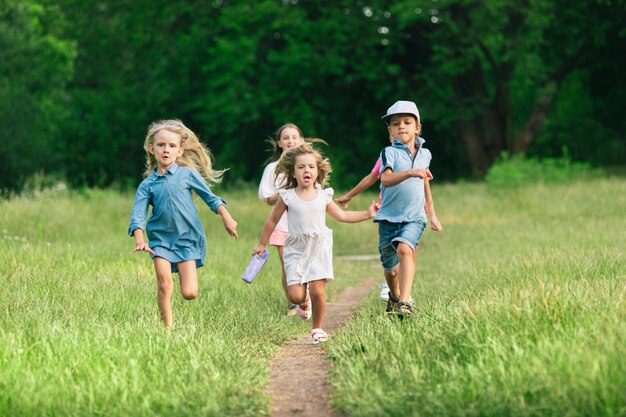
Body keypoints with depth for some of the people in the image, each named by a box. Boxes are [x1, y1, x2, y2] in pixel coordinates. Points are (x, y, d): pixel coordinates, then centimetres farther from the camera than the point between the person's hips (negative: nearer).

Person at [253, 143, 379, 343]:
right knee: (296, 297, -9)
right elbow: (273, 221, 9)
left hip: (319, 247, 1)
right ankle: (304, 302, 28)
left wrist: (367, 213, 16)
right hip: (296, 250, -1)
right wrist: (262, 244, 15)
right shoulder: (287, 197, -3)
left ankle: (317, 328, 7)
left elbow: (342, 216, 18)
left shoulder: (323, 196, 4)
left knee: (317, 290, -12)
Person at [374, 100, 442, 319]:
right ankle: (394, 297, 43)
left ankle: (404, 303, -36)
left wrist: (431, 213, 30)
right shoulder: (390, 152, -5)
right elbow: (385, 179, -24)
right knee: (390, 269, 10)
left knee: (404, 249, -29)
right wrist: (410, 173, -41)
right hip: (389, 217, 0)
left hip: (414, 217, 1)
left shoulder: (424, 154, 8)